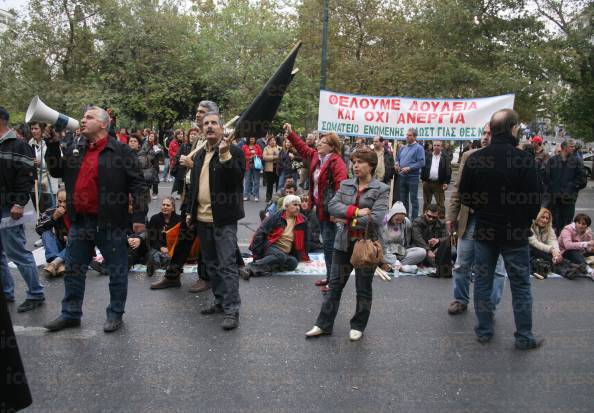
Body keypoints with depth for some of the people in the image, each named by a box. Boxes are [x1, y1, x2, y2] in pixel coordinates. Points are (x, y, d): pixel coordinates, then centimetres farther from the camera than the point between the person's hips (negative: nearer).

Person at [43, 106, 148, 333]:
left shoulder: (120, 151, -7)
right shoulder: (75, 150, 13)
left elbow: (137, 184, -10)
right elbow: (56, 171, 18)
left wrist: (139, 216, -16)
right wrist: (52, 144, 6)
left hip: (110, 223, -6)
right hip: (80, 222, 6)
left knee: (117, 271, 7)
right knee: (73, 270, 14)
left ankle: (115, 313, 22)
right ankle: (70, 314, 28)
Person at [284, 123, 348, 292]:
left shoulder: (336, 162, -17)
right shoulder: (316, 157, 9)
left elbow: (341, 186, -25)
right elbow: (303, 148, 27)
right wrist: (291, 134, 24)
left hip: (330, 209, -9)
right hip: (320, 207, 9)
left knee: (329, 245, -6)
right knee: (326, 244, 17)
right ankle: (330, 276, 28)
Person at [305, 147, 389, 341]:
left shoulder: (381, 189, -9)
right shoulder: (346, 185, 6)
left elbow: (376, 218, -20)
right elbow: (332, 206, -7)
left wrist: (350, 220, -12)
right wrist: (356, 211, -18)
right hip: (344, 243, 4)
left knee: (363, 289, 11)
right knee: (335, 284, 9)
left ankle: (358, 326, 27)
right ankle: (324, 324, 18)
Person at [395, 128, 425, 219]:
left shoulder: (418, 148, -6)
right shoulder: (403, 148, 14)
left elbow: (421, 163, -15)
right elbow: (397, 159, 24)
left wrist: (409, 168, -19)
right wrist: (397, 164, 1)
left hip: (413, 177, -6)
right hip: (402, 177, 6)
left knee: (413, 199, -1)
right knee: (402, 198, 12)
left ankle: (414, 218, 5)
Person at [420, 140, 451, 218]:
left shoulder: (445, 157, 1)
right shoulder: (427, 156, 8)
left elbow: (448, 171, -2)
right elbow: (423, 168, 9)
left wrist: (446, 182, -9)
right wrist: (423, 179, 2)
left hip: (439, 184, -3)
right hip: (427, 183, 3)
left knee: (440, 203, -2)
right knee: (426, 202, 11)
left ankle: (441, 218, 2)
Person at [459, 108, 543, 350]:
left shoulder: (474, 159, -6)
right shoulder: (523, 160, -17)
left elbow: (464, 196, 1)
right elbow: (535, 201, -12)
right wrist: (524, 222, 6)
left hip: (484, 231, 3)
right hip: (515, 233, -3)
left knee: (482, 281, 14)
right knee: (520, 285, 9)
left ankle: (483, 331, 22)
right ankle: (524, 337, 17)